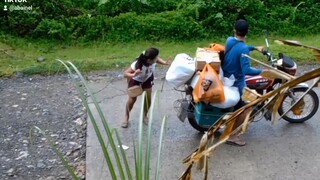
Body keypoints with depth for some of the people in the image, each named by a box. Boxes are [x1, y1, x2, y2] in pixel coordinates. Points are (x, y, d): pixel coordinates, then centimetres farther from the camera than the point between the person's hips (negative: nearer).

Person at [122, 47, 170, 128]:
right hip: (135, 80, -3)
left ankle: (145, 116, 29)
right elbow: (125, 74, -39)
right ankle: (126, 117, 27)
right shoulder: (137, 64, -46)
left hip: (147, 78, 4)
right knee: (132, 99, 1)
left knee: (148, 98, 4)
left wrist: (164, 62, -27)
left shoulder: (152, 60, -34)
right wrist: (133, 75, -60)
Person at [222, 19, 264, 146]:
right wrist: (263, 71, -27)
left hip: (225, 78, 9)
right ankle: (231, 136, 2)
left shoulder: (229, 40, -3)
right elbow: (246, 70, -35)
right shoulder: (243, 49, -28)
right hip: (236, 82, -9)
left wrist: (255, 48, 17)